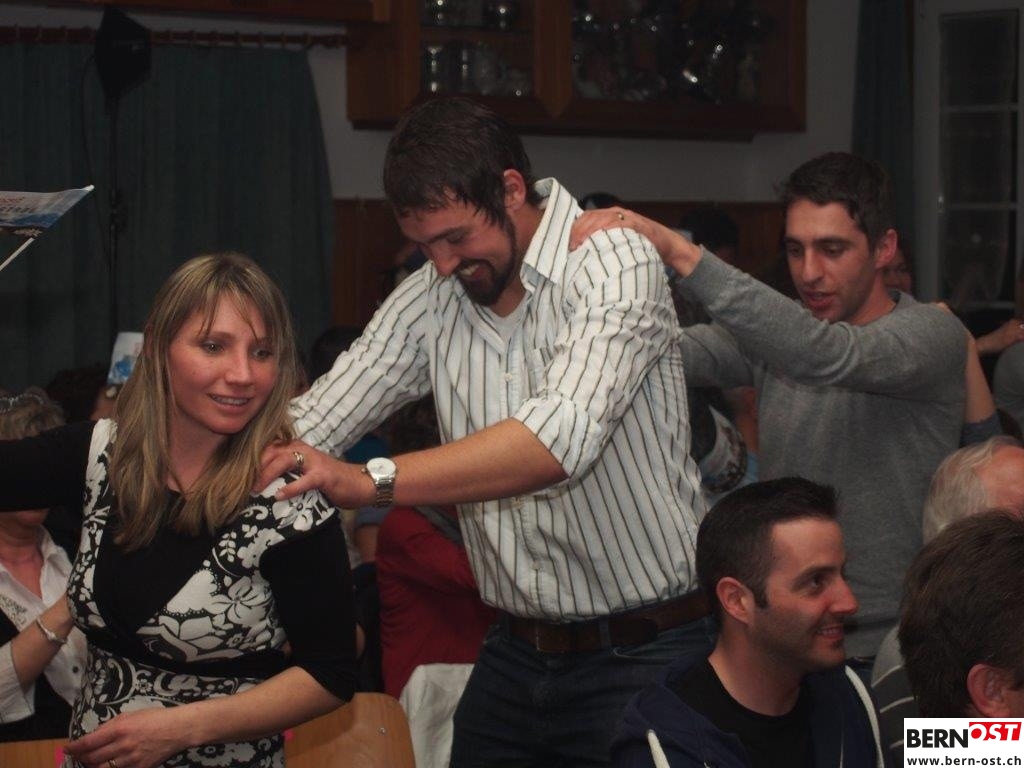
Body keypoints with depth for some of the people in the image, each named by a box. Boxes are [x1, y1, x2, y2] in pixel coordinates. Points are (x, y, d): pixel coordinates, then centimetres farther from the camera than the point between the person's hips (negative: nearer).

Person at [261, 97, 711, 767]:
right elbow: (308, 426, 4)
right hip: (515, 654, 6)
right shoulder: (431, 296, 3)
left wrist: (372, 481, -38)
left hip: (641, 657, -6)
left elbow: (562, 438, -32)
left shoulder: (614, 263, -17)